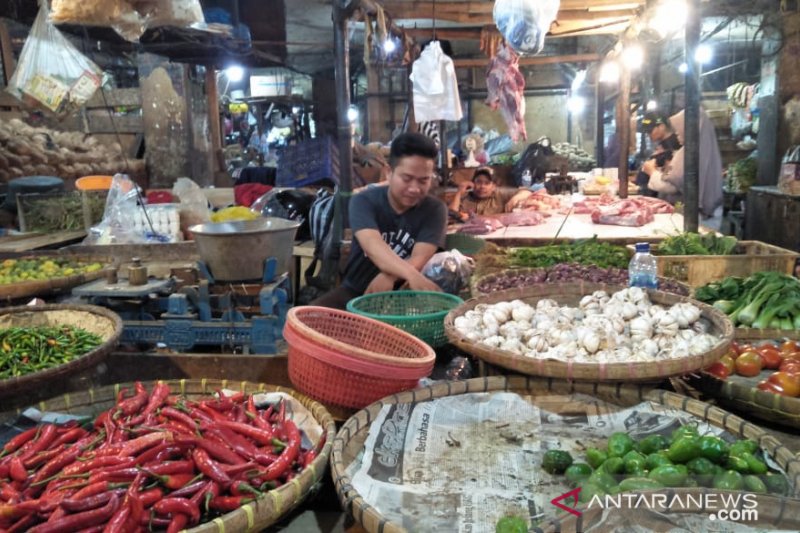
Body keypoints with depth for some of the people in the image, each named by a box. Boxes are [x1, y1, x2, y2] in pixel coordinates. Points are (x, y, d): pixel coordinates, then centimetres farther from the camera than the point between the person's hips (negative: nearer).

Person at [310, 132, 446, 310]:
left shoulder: (435, 210, -6)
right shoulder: (364, 201, -11)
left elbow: (419, 260, -19)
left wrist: (389, 277, -41)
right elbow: (373, 246, -31)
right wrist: (411, 274, -50)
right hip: (355, 290, 0)